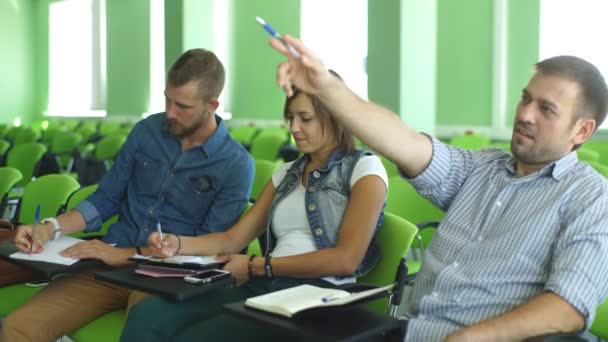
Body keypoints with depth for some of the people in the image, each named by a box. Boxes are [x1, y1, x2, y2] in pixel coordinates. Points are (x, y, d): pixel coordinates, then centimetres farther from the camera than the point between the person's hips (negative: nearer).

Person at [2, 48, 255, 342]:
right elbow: (105, 200, 13)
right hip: (110, 264, 4)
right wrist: (52, 227, -5)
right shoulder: (147, 131, 8)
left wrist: (126, 254, -18)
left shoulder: (236, 165, -7)